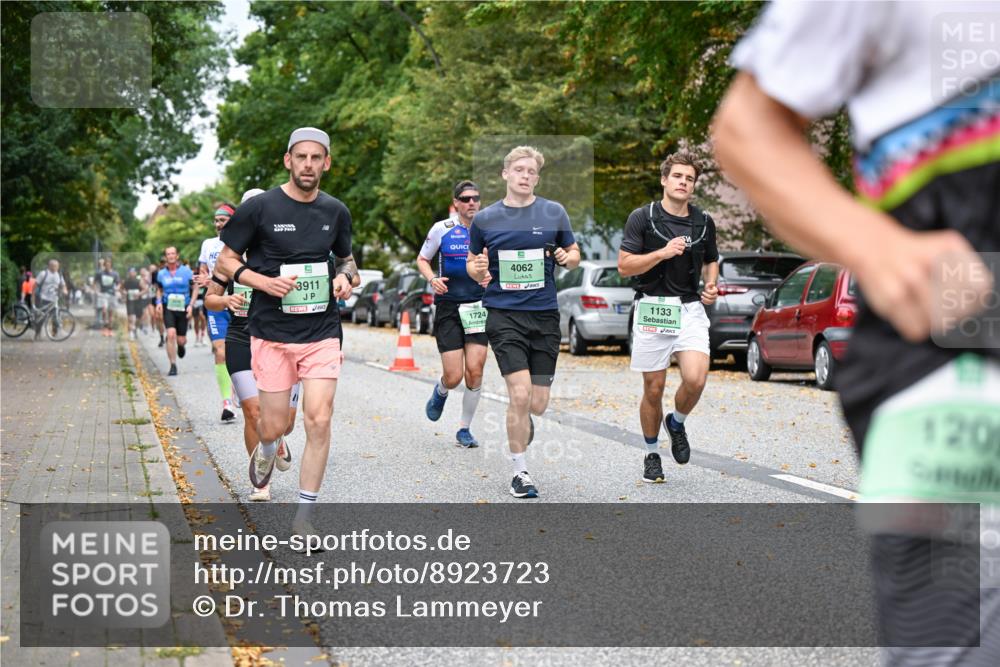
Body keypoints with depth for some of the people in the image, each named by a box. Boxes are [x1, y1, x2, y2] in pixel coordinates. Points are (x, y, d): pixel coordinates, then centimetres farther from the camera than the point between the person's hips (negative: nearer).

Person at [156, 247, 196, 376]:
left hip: (183, 307, 0)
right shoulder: (161, 273, 4)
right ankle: (173, 366, -11)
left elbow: (195, 288, 4)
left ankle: (181, 346, 44)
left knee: (181, 340, 3)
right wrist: (159, 302, 1)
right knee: (171, 335, -19)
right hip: (168, 308, 0)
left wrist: (190, 305, -6)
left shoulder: (186, 271, -2)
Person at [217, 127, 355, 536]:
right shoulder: (259, 208, -6)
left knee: (319, 422, -9)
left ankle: (303, 515, 3)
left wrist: (346, 276, -1)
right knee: (274, 426, 2)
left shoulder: (336, 212, 6)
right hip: (272, 334, -2)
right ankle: (266, 450, 42)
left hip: (322, 333, 2)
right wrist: (266, 282, -16)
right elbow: (225, 262, 0)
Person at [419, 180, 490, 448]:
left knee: (475, 371, -7)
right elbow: (422, 259, 11)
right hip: (448, 307, -2)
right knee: (454, 377, -7)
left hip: (478, 306, 2)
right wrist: (432, 278, -9)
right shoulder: (442, 229, 0)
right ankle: (440, 392, 31)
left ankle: (464, 430, 10)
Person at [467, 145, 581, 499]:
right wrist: (476, 269, -11)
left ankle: (521, 422, 41)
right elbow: (472, 265, 13)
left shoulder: (554, 212, 5)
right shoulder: (485, 219, 3)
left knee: (538, 404, 3)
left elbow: (574, 253, 14)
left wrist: (567, 257, -10)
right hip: (503, 314, -2)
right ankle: (520, 471, 2)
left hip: (545, 314, 2)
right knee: (520, 394, -14)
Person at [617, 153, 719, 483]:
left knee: (695, 379, -18)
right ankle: (651, 455, 24)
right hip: (652, 307, -2)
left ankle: (677, 423, 15)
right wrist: (662, 253, -19)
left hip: (691, 309, 2)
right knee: (653, 389, 4)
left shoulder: (704, 221, 9)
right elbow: (624, 266, -7)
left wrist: (711, 286, 2)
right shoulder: (642, 217, -2)